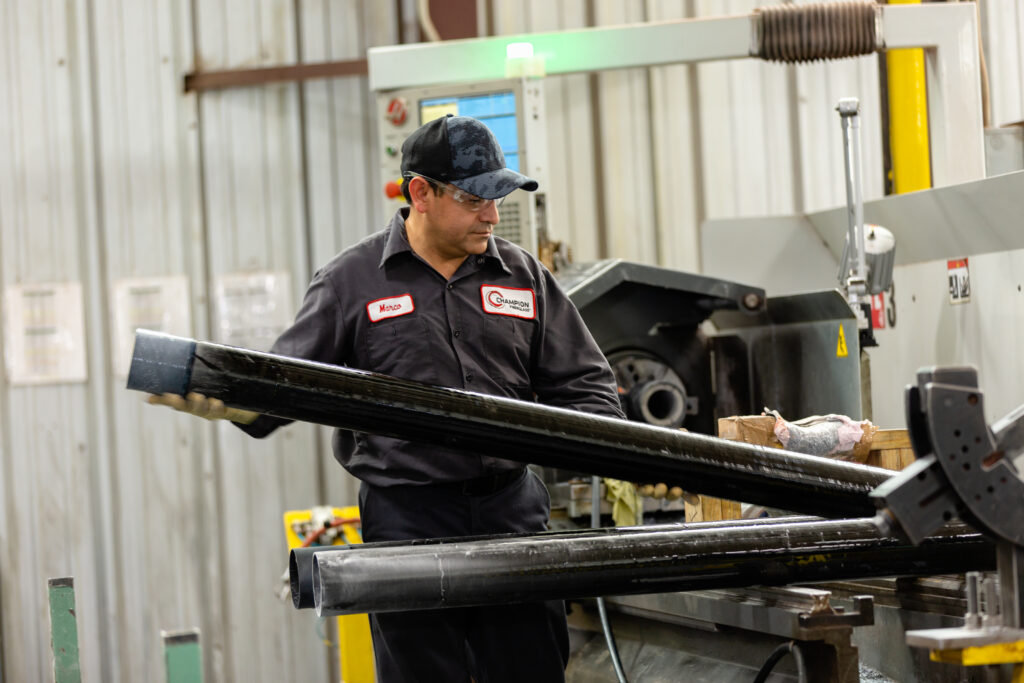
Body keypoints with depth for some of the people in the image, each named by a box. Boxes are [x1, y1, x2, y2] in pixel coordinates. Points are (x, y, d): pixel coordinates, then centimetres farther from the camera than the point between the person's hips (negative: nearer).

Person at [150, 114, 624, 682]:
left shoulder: (523, 276, 11)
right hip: (407, 519, -3)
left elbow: (581, 384, 12)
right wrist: (230, 402, -20)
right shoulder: (353, 281, 3)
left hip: (512, 508, 3)